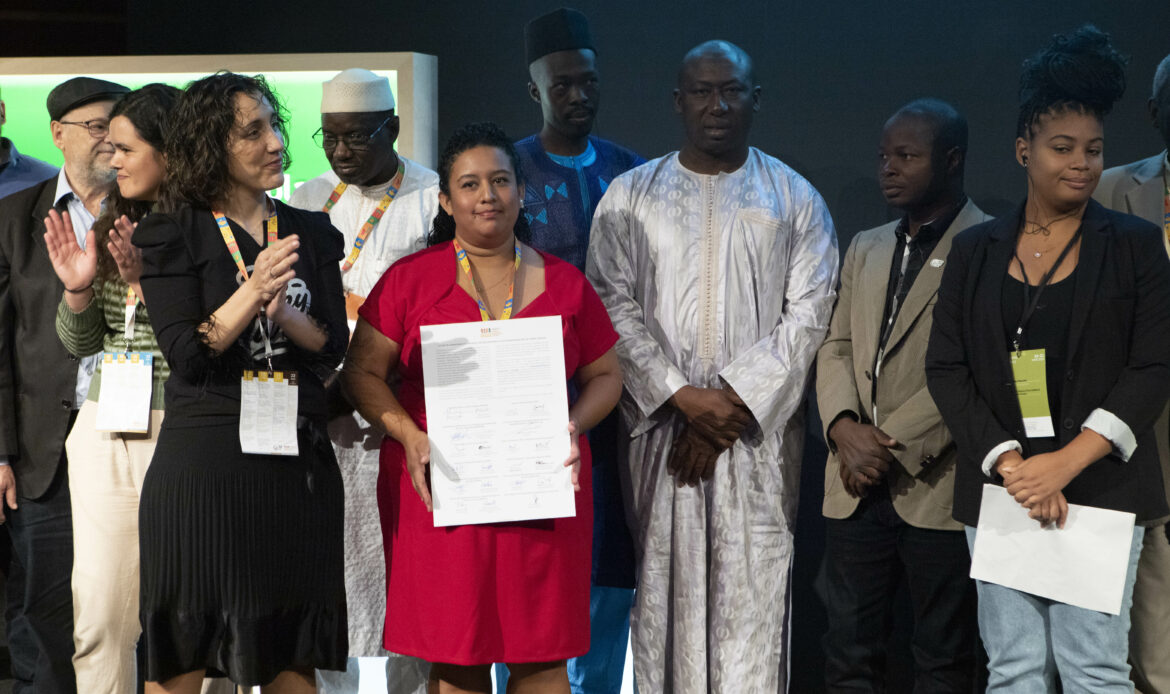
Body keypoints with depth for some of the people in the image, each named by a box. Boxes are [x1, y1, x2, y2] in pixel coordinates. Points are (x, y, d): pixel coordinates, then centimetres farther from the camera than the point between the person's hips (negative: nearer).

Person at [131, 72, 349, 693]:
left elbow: (332, 348, 4)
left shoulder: (310, 234, 11)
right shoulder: (174, 234, -1)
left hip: (298, 458, 4)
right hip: (203, 460, -4)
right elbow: (185, 356, -9)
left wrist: (283, 312, -15)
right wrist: (253, 293, -20)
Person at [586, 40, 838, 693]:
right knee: (666, 582, 0)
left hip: (758, 429, -1)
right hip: (660, 425, 1)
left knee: (754, 590, -4)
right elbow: (614, 303, 1)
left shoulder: (795, 198, 8)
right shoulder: (630, 196, 9)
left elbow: (809, 313, 0)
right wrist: (683, 396, -9)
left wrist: (735, 400, -9)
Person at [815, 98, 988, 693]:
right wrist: (844, 427, -5)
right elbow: (836, 345, 14)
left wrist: (894, 445, -16)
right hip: (856, 486, 6)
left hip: (937, 484, -6)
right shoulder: (866, 248, 19)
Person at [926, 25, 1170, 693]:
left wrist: (1068, 462, -13)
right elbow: (947, 368, 5)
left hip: (1098, 483, -2)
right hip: (1000, 484, 2)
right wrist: (1008, 464, -8)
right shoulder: (975, 250, 10)